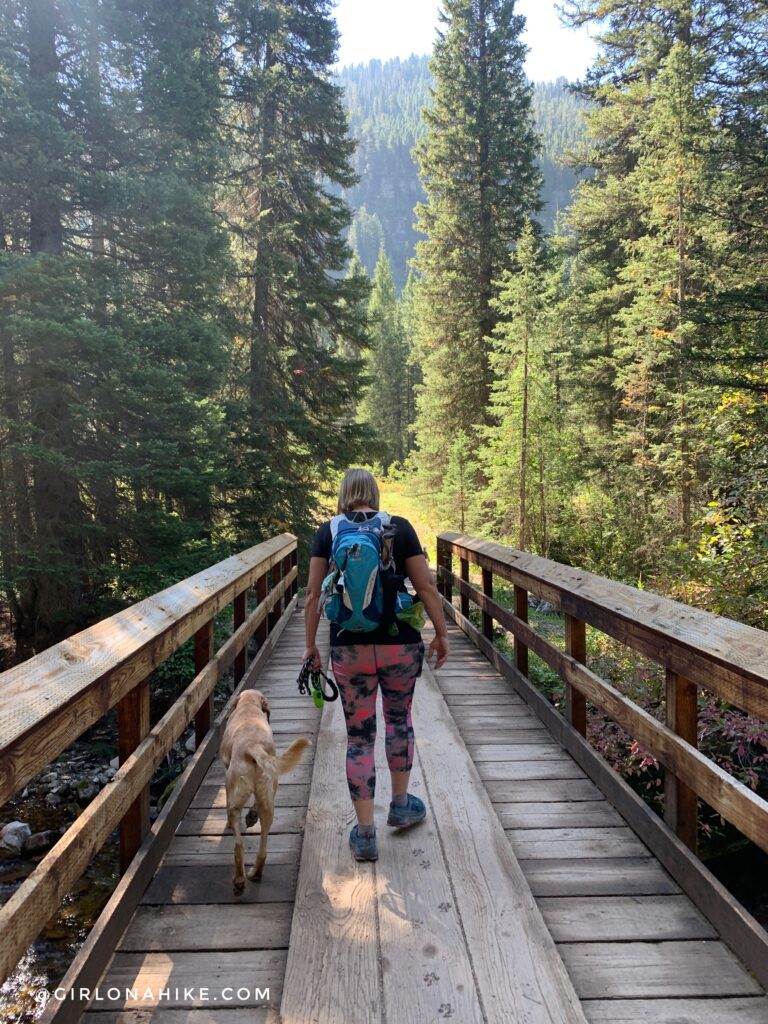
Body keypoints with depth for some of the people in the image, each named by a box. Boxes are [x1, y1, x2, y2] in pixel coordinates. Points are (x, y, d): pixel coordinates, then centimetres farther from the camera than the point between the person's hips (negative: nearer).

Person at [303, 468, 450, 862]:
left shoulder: (327, 533, 1)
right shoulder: (400, 527, 0)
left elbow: (314, 595, -1)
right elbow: (426, 586, -2)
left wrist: (310, 644, 8)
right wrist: (442, 634, 7)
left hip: (349, 648, 0)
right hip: (400, 644, 0)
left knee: (359, 736, 10)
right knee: (399, 718, 24)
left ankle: (365, 833, 16)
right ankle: (400, 804, 38)